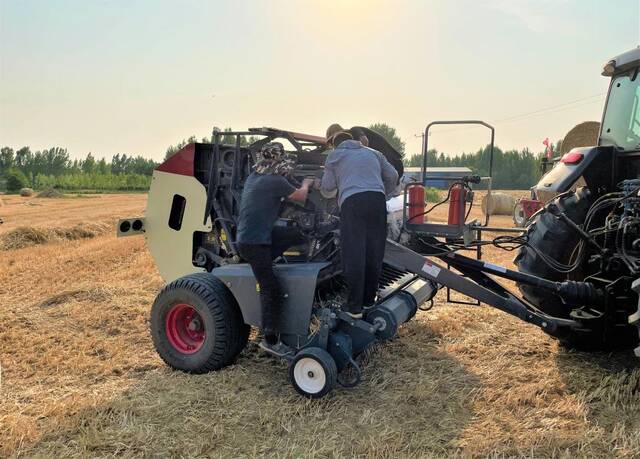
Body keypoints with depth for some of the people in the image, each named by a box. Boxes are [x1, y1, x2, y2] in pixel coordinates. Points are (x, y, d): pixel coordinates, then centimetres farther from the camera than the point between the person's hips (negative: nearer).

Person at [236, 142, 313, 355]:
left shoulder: (253, 177, 11)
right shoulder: (276, 181, -12)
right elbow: (301, 197, 4)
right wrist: (305, 185, 25)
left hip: (246, 236, 8)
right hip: (253, 243, -8)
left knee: (296, 233, 8)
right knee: (272, 290, -4)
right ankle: (270, 340, 5)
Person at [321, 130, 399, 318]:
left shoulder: (334, 157, 19)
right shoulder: (373, 153, 28)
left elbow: (327, 186, 18)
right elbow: (392, 176, 24)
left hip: (352, 202, -3)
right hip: (377, 199, 4)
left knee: (354, 255, -4)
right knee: (374, 254, 11)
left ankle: (354, 307, -3)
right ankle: (368, 300, 21)